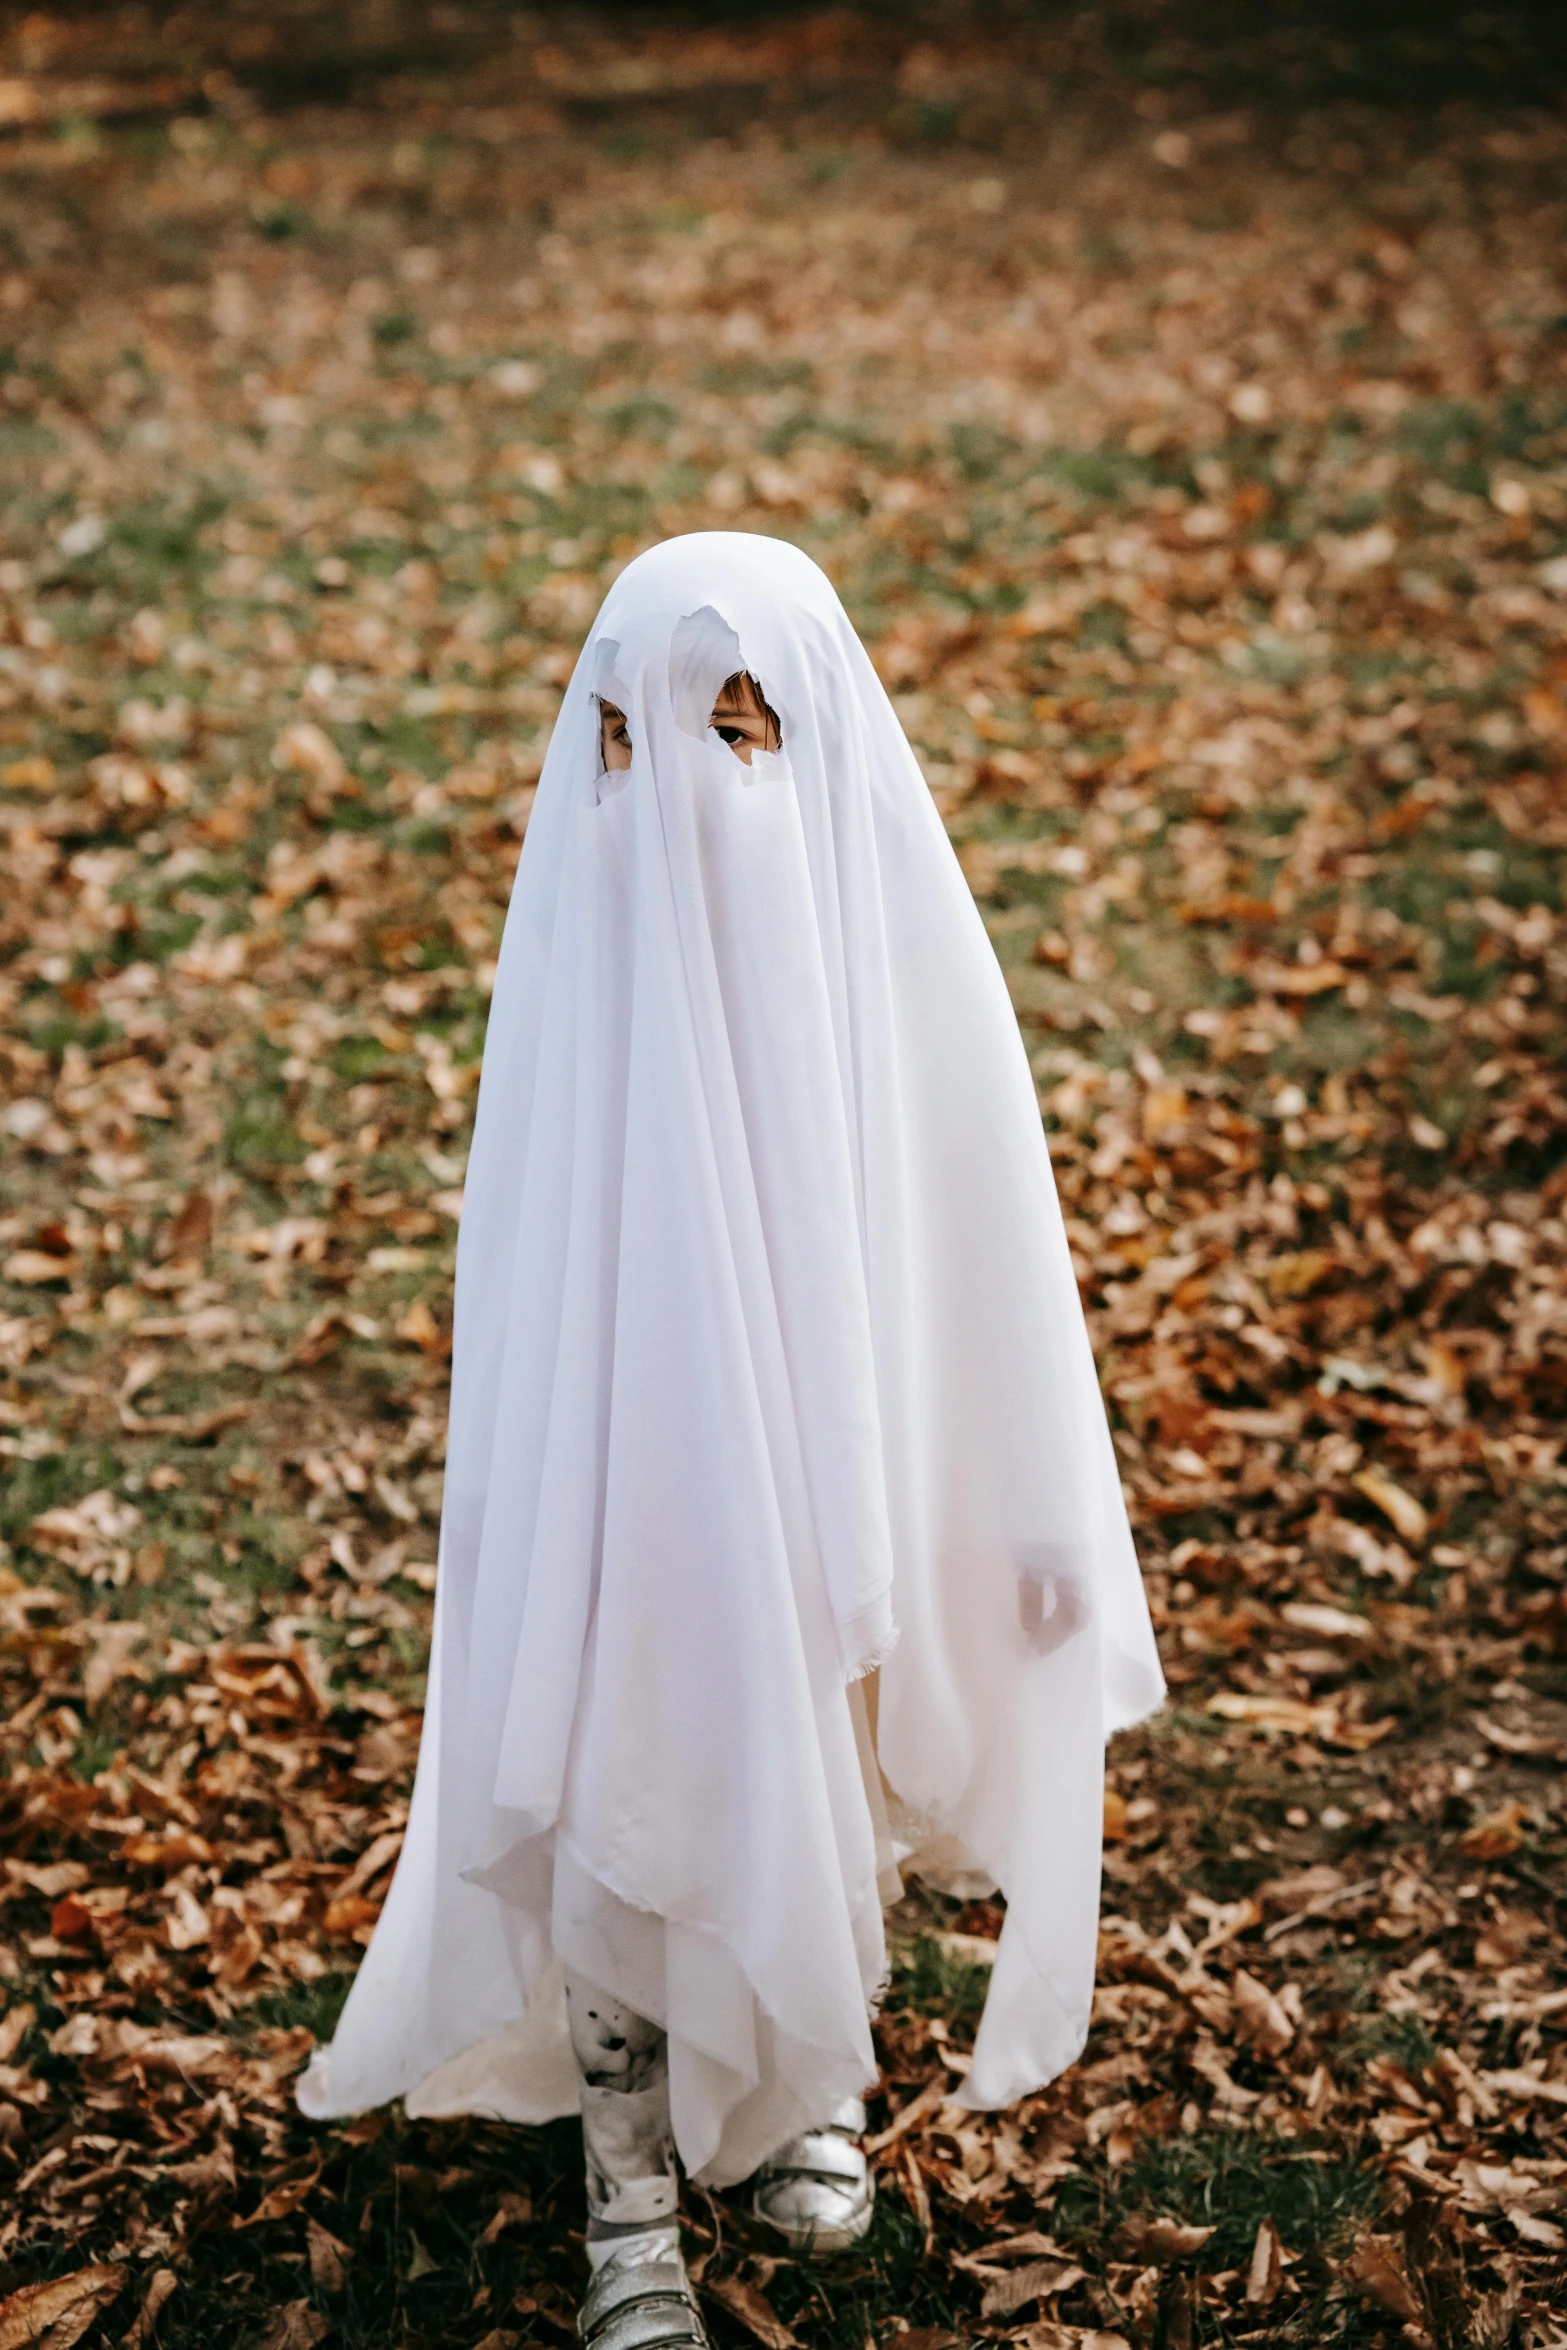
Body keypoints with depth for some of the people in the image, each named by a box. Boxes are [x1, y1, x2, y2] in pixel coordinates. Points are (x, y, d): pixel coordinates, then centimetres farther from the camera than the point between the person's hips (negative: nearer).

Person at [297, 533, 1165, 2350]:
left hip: (845, 1448, 0)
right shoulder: (581, 926, -13)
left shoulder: (896, 937, -15)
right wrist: (514, 1506, 0)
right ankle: (630, 2198, 27)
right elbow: (528, 1262, -4)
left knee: (833, 1779, 19)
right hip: (632, 1469, 0)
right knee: (626, 1802, 6)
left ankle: (812, 2080, 47)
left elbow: (978, 1238, -8)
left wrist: (1030, 1515, -4)